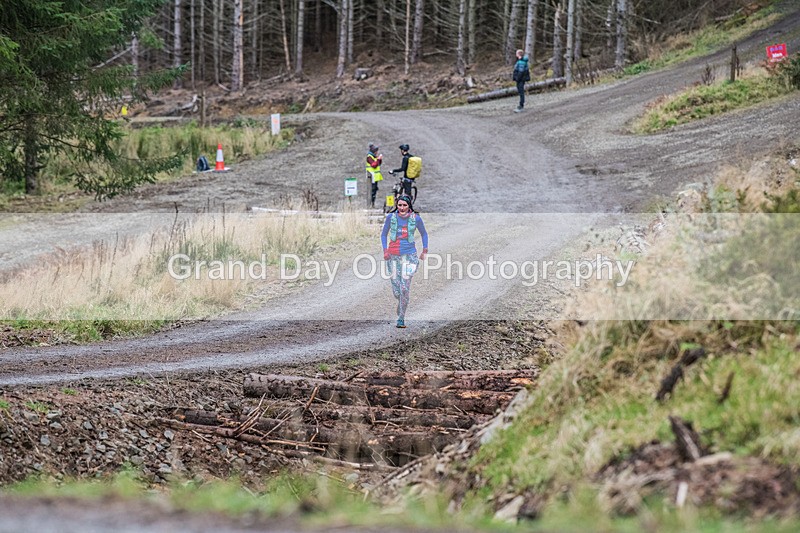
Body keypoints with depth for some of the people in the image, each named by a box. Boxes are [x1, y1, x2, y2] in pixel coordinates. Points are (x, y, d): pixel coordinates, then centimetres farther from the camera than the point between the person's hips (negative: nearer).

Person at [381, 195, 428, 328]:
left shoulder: (416, 218, -2)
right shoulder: (391, 217, 0)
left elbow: (424, 234, 14)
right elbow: (384, 234, 12)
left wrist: (424, 251, 11)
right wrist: (385, 250, 0)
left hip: (409, 255, -2)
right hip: (393, 256, 2)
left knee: (405, 288, -13)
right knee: (396, 291, 3)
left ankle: (401, 318, -6)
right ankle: (401, 302, 38)